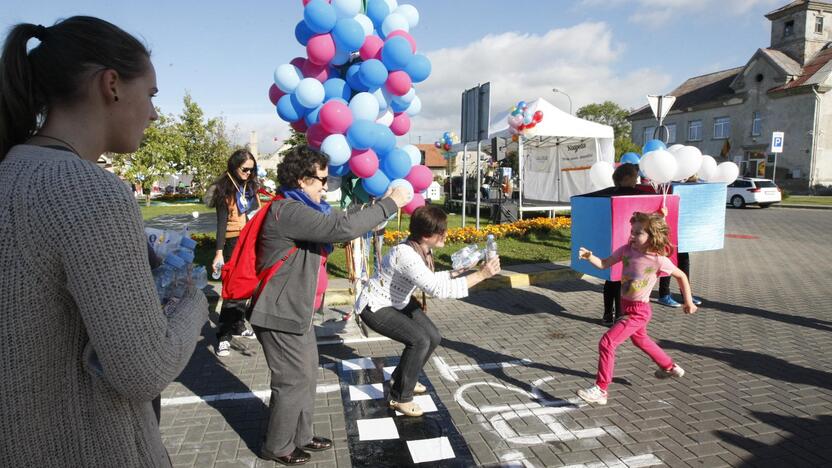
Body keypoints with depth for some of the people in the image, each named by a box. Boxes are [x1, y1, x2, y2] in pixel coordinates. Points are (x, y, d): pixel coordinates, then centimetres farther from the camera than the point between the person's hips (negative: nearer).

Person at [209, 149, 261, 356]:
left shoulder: (251, 186, 10)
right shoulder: (224, 188, -6)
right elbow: (222, 221, -9)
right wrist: (219, 251, -15)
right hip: (234, 242, -5)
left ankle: (238, 326, 24)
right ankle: (223, 336, 0)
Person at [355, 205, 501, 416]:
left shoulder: (424, 249, -8)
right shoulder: (406, 255, -36)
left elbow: (429, 280, 8)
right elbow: (438, 290, -42)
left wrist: (454, 274, -7)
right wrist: (481, 274, -40)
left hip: (398, 302, 9)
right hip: (375, 308, -9)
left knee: (433, 337, 5)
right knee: (419, 340, -21)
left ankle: (400, 378, 28)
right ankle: (400, 397, -1)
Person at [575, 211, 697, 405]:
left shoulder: (658, 259, -20)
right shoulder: (626, 249, -8)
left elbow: (681, 276, -5)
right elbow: (604, 264, -11)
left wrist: (688, 302, 2)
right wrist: (589, 256, -30)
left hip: (638, 311, -8)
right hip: (627, 305, 8)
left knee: (607, 342, -16)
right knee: (640, 339, 31)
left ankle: (600, 390, -4)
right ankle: (670, 367, 57)